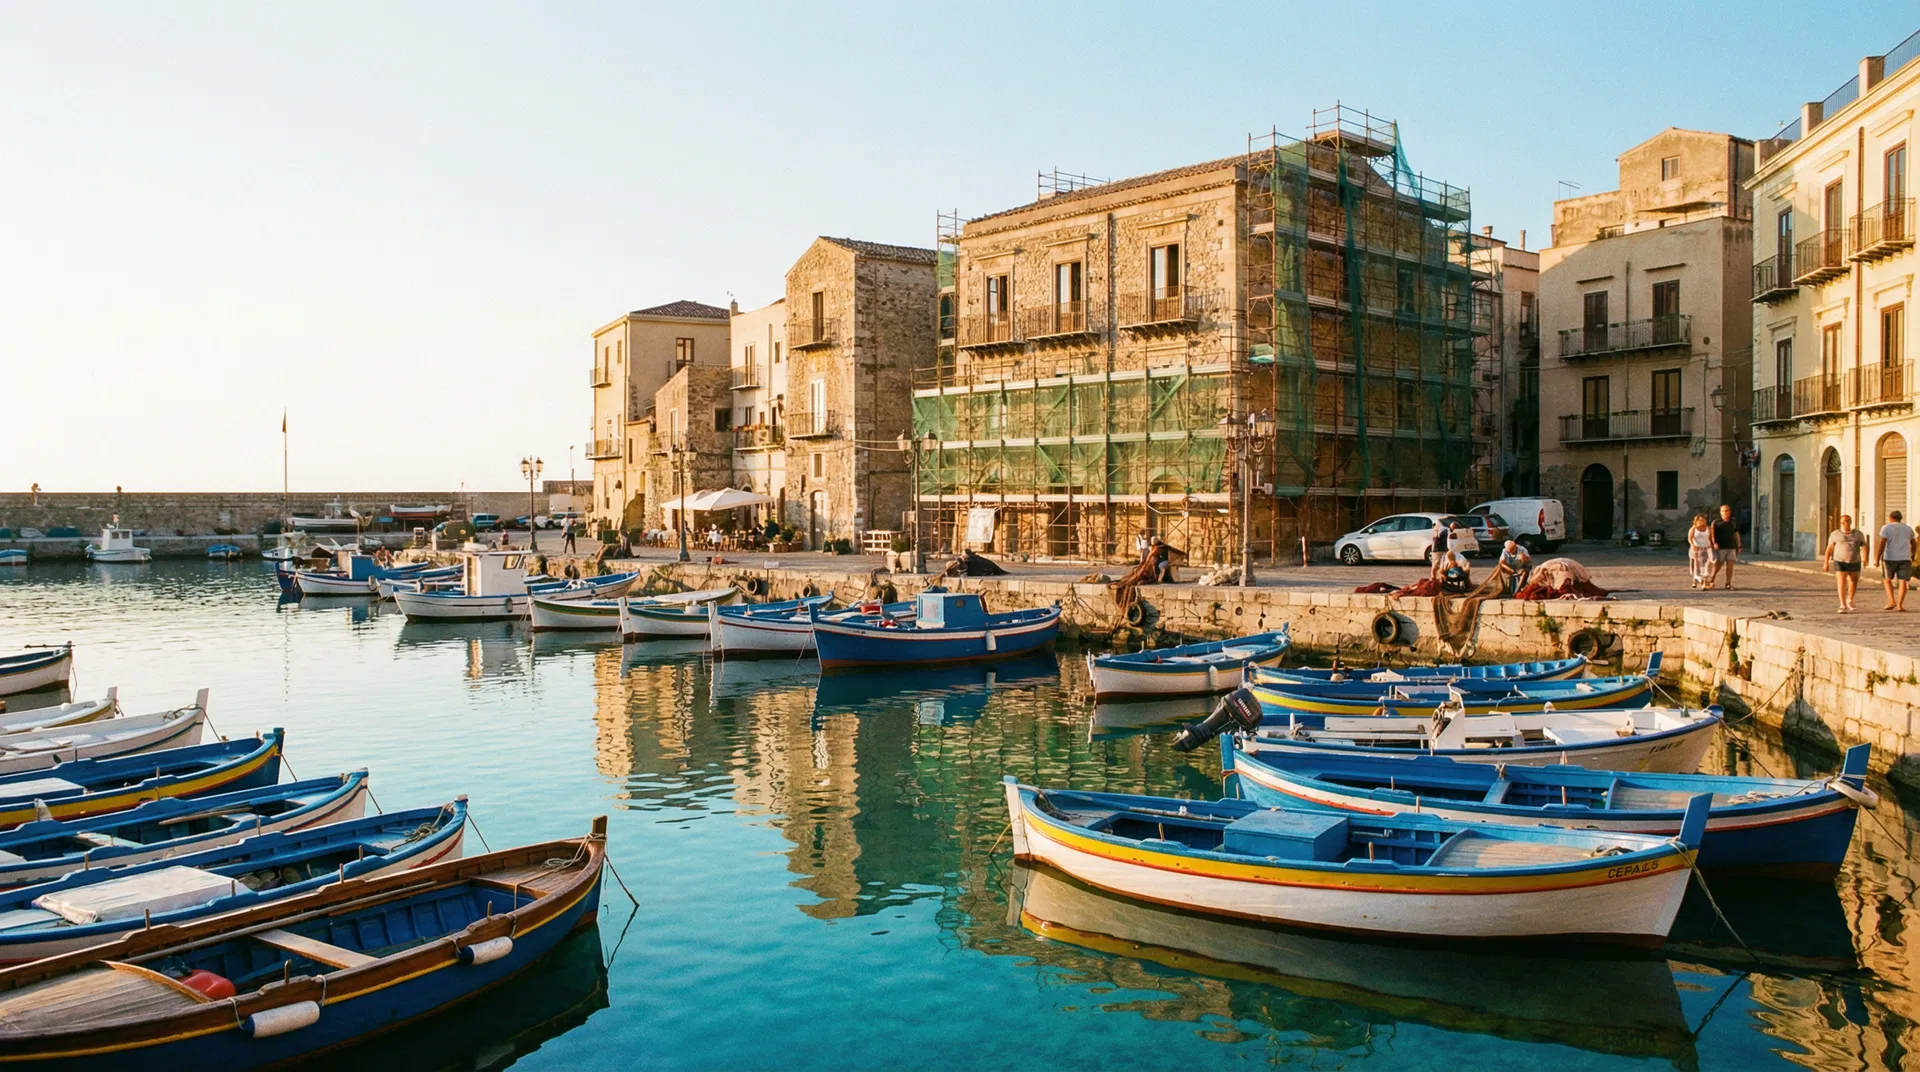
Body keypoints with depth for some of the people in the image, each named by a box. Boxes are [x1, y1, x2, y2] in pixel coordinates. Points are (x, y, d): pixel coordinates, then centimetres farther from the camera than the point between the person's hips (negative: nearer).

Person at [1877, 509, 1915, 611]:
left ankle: (1892, 601, 0)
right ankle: (1900, 605, -4)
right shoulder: (1908, 528, 8)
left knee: (1887, 579, 13)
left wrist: (1877, 559, -14)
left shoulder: (1886, 528, -6)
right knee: (1903, 581, 4)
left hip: (1890, 558, -3)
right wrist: (1912, 555, 33)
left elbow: (1882, 544, -13)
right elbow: (1913, 543, 18)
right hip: (1905, 558, 3)